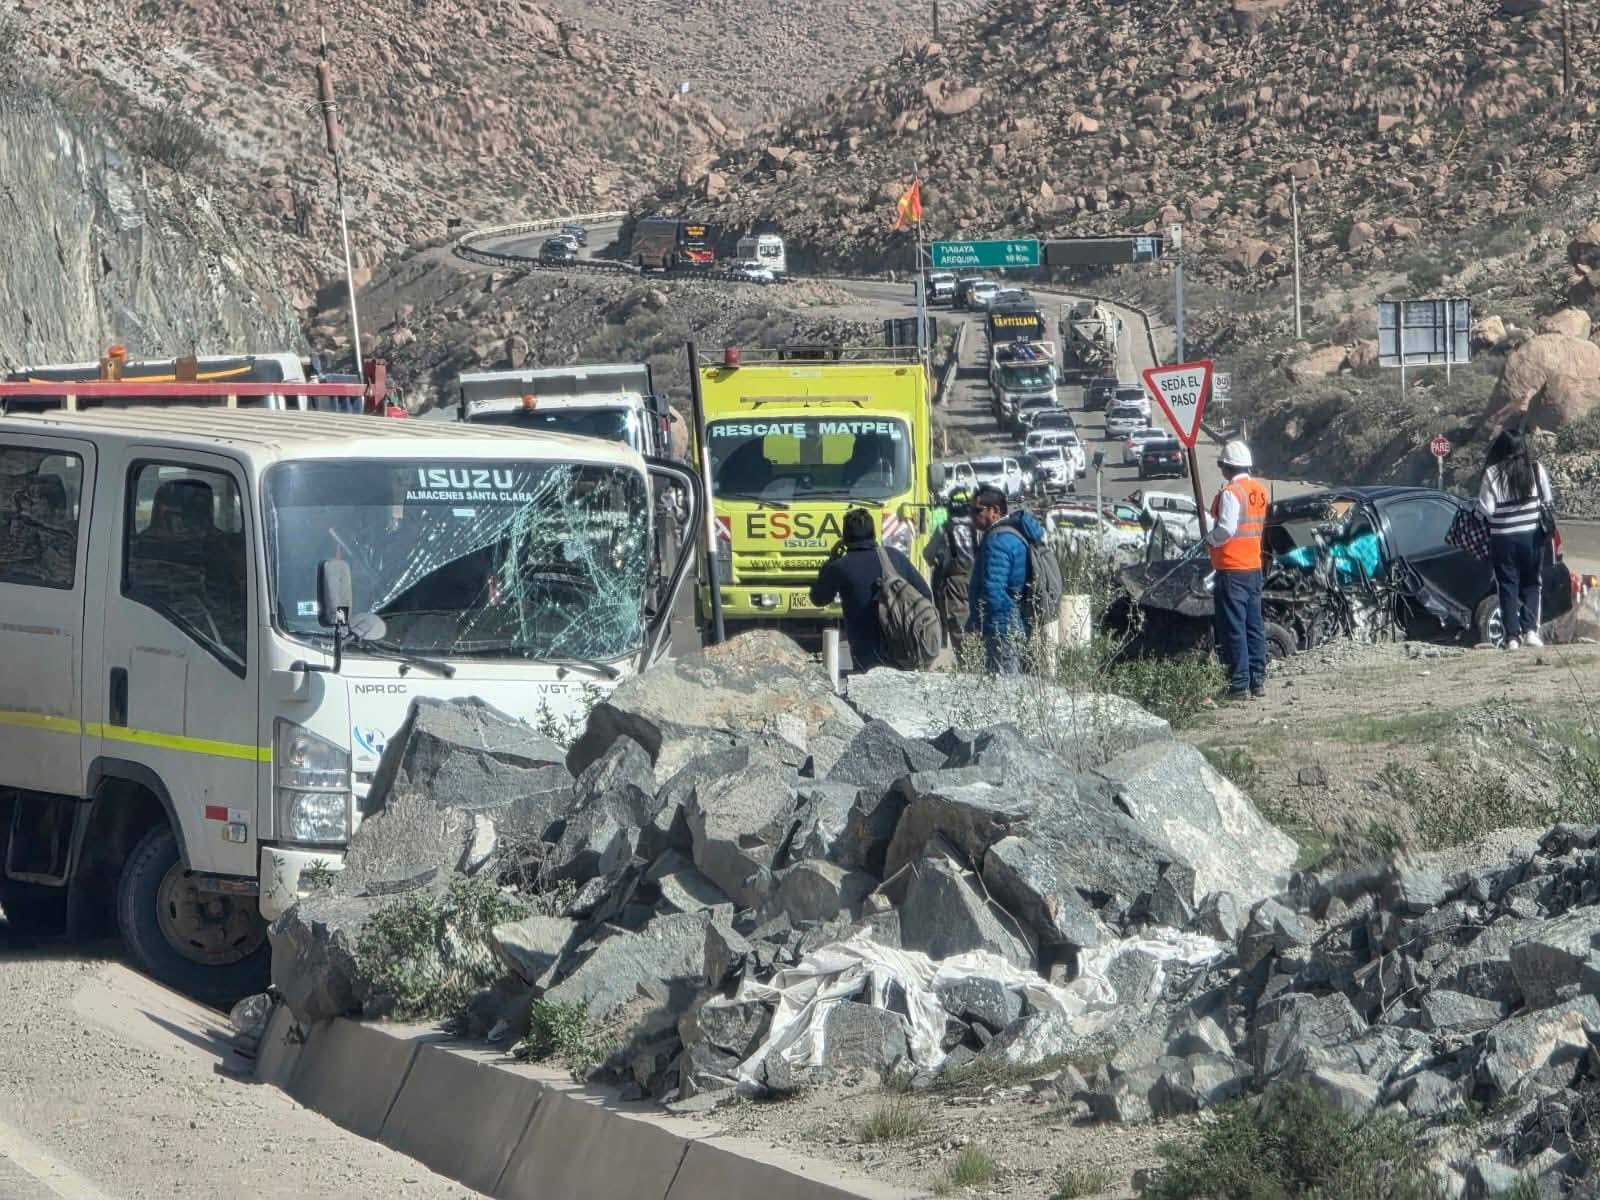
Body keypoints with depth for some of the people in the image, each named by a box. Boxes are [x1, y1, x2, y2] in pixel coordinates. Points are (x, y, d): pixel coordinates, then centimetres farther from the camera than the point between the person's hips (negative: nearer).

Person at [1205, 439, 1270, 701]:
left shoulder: (1231, 493, -17)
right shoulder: (1259, 490, 10)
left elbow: (1227, 528, -26)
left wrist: (1210, 539, -6)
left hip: (1231, 569, -8)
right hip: (1254, 568, 8)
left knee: (1233, 629, -4)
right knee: (1255, 626, 12)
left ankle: (1239, 684, -5)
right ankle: (1258, 682, 15)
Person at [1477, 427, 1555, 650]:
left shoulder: (1492, 473, -10)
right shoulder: (1536, 469, -5)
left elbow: (1486, 509, -11)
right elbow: (1548, 503, 0)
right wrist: (1547, 526, 16)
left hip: (1503, 539, -1)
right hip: (1532, 535, 1)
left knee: (1508, 586, 7)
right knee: (1531, 585, 13)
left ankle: (1512, 636, 2)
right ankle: (1530, 630, -1)